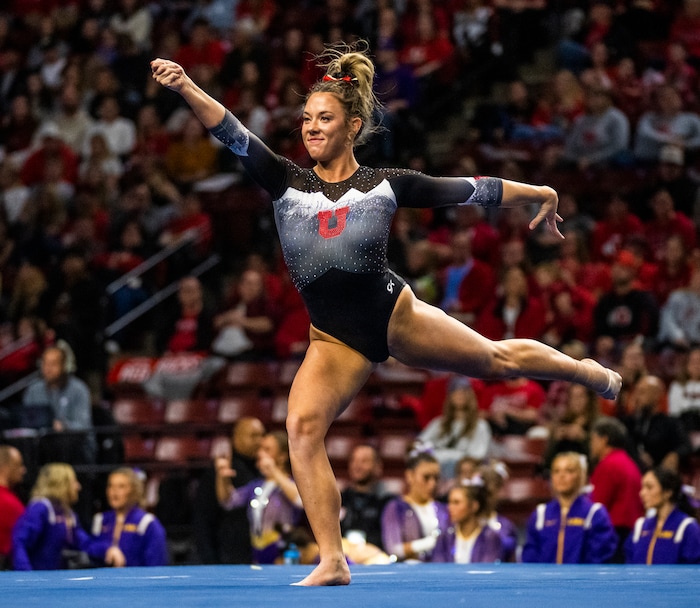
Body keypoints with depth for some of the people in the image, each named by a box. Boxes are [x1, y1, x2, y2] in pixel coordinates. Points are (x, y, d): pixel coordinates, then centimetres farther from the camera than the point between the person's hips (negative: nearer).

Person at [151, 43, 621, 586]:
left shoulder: (387, 185, -1)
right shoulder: (286, 182, 0)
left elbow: (467, 189, 8)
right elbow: (233, 134, -13)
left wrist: (537, 193, 17)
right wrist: (186, 88, -28)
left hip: (393, 314, -1)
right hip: (333, 338, 1)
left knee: (498, 359, 14)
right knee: (303, 425, -22)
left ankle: (592, 373, 47)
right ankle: (333, 561, -18)